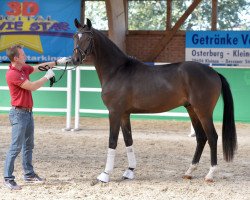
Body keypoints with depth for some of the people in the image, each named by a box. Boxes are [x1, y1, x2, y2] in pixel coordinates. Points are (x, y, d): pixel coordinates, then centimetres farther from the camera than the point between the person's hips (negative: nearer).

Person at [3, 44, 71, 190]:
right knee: (16, 147, -9)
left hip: (28, 112, 10)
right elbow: (32, 86, -21)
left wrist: (57, 62, 18)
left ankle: (29, 174, 23)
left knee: (29, 145, 15)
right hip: (19, 113, -10)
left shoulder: (24, 68, 8)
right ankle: (8, 179, -6)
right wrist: (47, 77, -8)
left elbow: (38, 67, 24)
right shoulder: (12, 74, -21)